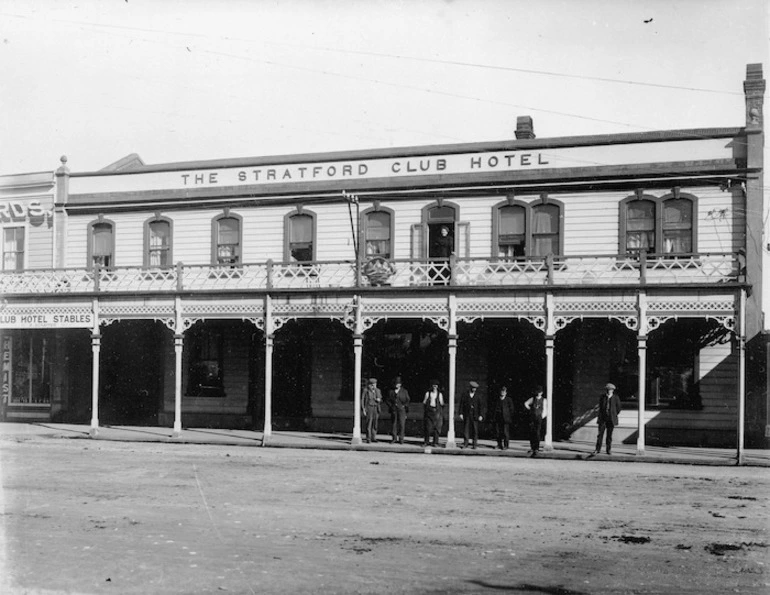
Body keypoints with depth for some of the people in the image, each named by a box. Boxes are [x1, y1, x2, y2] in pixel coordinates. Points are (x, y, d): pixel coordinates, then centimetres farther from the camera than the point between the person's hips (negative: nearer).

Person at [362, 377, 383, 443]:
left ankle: (373, 438, 10)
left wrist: (379, 400, -9)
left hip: (376, 409, 4)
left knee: (375, 424, 3)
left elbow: (380, 400, 15)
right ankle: (368, 439, -6)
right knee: (369, 424, -8)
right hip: (369, 408, -4)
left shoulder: (378, 391, 8)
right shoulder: (366, 391, -4)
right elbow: (363, 400, -1)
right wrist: (364, 410, -7)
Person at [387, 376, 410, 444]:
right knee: (394, 424, 2)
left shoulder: (404, 391, 9)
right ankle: (394, 438, 10)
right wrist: (391, 406, -2)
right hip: (394, 410, 2)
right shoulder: (391, 391, 11)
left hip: (402, 410, -1)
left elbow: (407, 400, 11)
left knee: (402, 424, -6)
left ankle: (401, 439, -2)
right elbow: (388, 400, 12)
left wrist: (404, 406, -1)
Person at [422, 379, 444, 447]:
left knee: (436, 427, -3)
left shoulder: (439, 394, 8)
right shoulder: (428, 393, 9)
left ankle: (435, 443, 3)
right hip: (429, 412, 0)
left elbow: (442, 404, 9)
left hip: (437, 412, 0)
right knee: (428, 427, -5)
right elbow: (424, 403, 11)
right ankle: (426, 442, 2)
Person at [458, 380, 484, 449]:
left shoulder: (478, 395, 2)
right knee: (466, 428, 0)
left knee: (475, 429, 0)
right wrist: (461, 413, -2)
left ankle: (475, 444, 7)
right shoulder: (464, 393, 1)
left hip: (475, 414, 0)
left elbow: (481, 405, 2)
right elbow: (461, 404, 3)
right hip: (466, 414, 0)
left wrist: (481, 415, -4)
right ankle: (466, 444, 6)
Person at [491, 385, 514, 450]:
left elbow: (511, 409, 2)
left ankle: (505, 446, 1)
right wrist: (493, 418, 6)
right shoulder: (497, 400, 12)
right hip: (497, 419, 3)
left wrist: (510, 418, -4)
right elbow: (494, 409, 13)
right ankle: (499, 445, 16)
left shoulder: (509, 400, 3)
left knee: (505, 432, -5)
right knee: (497, 432, 4)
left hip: (505, 419, -3)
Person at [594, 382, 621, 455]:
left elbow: (618, 409, 7)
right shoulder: (602, 397, 2)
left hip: (611, 419, -1)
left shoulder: (616, 398, -3)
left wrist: (613, 416, 10)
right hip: (602, 418, 1)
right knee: (600, 433, -3)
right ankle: (598, 449, 1)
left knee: (609, 435, 3)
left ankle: (609, 450, 12)